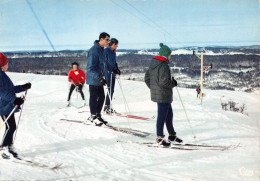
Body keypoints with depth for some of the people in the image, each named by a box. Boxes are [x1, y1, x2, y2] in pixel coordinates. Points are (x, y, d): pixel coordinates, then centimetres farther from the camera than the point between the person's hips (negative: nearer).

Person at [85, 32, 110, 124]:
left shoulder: (101, 50, 12)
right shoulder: (94, 50, -19)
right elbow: (90, 68, -23)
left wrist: (102, 76, 21)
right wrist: (100, 78, -27)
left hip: (99, 78, 9)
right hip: (93, 79, -9)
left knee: (101, 97, 11)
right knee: (94, 97, -1)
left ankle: (97, 115, 21)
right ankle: (93, 116, 9)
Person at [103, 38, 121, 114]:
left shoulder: (113, 52, 16)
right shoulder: (106, 51, -10)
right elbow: (105, 62, -15)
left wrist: (117, 69, 6)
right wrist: (113, 69, -19)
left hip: (112, 74, 8)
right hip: (108, 73, -8)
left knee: (111, 90, 10)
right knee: (110, 90, -9)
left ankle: (108, 106, 17)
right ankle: (106, 106, -2)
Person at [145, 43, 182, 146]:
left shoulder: (153, 63, 10)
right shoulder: (163, 65, -19)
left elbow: (147, 78, 14)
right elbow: (164, 81, -26)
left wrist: (153, 88, 19)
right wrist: (173, 83, -9)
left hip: (156, 93, 10)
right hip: (163, 95, -10)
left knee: (169, 114, 19)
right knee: (162, 116, -1)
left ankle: (172, 135, 28)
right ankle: (160, 138, 6)